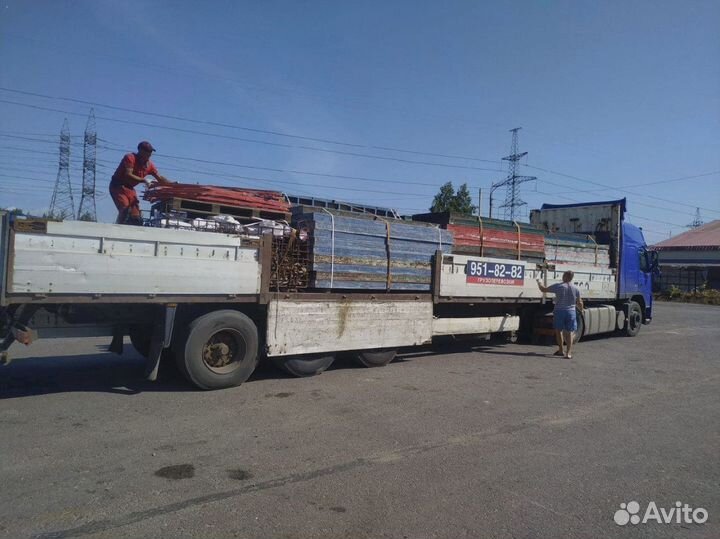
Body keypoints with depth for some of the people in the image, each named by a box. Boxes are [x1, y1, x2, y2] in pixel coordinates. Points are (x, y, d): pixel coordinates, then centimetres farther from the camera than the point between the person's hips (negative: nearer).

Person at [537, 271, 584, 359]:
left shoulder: (558, 286, -9)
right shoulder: (576, 289, 0)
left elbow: (543, 289, -3)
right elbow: (579, 303, 8)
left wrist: (539, 283, 17)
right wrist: (581, 310, 28)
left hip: (559, 311, -2)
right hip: (571, 312, 2)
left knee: (559, 330, 13)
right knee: (569, 332, 5)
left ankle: (561, 350, 20)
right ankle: (568, 353, -2)